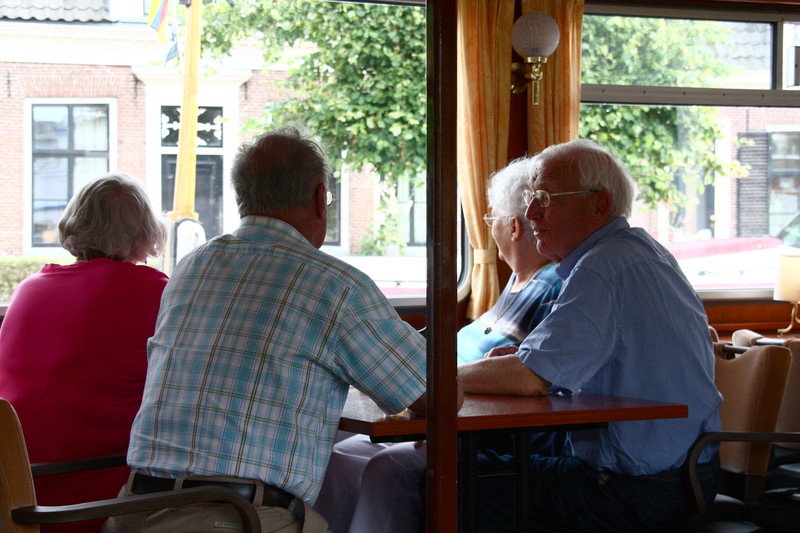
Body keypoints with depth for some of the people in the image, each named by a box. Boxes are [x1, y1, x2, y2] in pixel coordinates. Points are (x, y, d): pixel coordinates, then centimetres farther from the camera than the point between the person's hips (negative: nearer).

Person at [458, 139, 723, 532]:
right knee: (497, 461, 23)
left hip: (638, 492, -10)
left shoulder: (603, 267, -20)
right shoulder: (644, 251, 13)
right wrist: (521, 356, 7)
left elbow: (532, 378, -26)